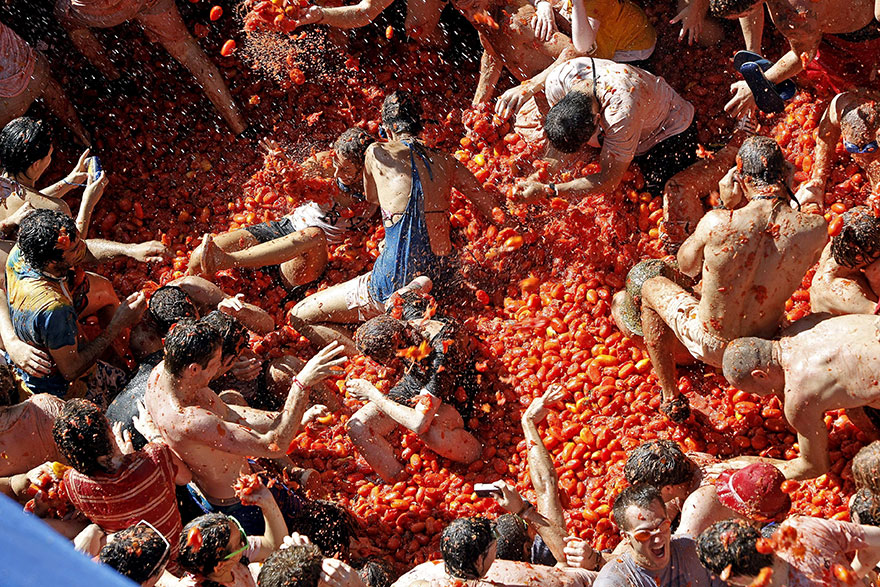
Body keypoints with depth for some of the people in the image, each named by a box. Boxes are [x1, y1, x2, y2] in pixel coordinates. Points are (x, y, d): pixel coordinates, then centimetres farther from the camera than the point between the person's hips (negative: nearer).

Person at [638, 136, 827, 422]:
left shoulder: (718, 222, -29)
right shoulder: (815, 230, -24)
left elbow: (687, 266, -6)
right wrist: (785, 194, -4)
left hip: (711, 346, -3)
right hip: (765, 343, 3)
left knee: (651, 288, 26)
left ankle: (671, 398, 31)